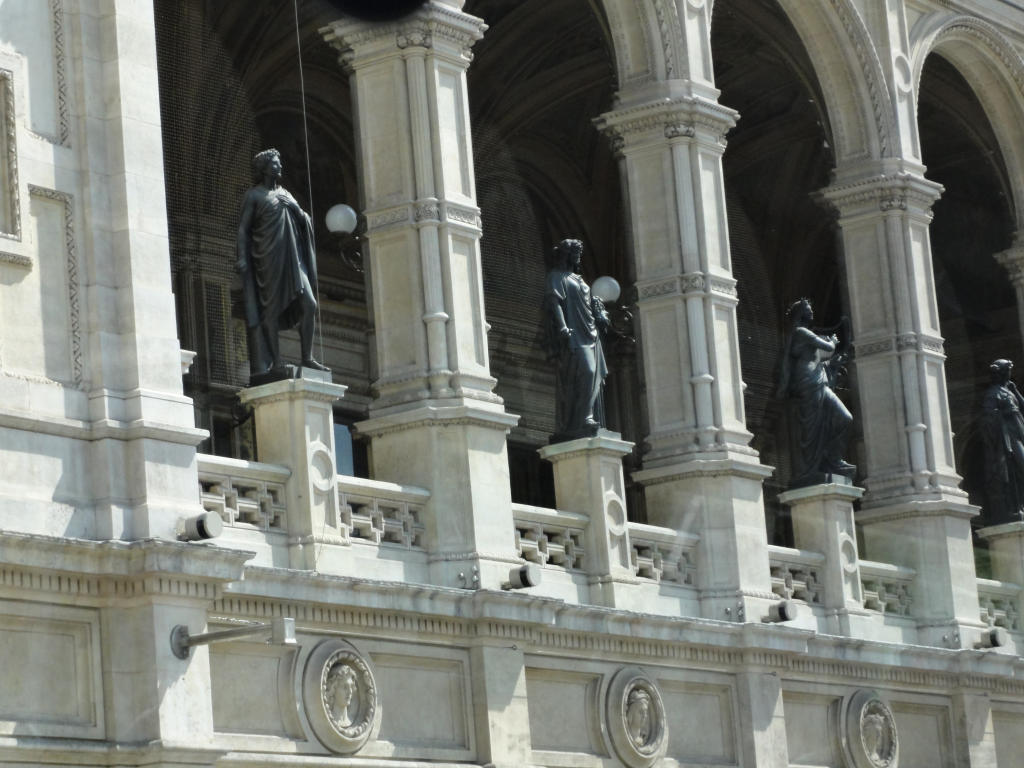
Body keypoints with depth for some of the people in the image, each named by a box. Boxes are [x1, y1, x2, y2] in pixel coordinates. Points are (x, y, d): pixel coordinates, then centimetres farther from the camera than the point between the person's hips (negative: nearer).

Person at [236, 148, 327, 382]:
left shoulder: (284, 194, 21)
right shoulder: (254, 195, 2)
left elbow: (302, 218, 21)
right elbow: (243, 229, -3)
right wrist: (242, 257, -14)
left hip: (291, 258, 6)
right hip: (269, 258, -6)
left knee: (309, 304, -5)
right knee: (272, 309, -7)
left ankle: (307, 357, -1)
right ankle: (276, 363, -6)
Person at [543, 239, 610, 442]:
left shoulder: (576, 279, 27)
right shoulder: (556, 278, 1)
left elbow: (592, 301, 24)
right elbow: (554, 303, -11)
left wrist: (601, 316, 3)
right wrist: (563, 328, -24)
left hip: (589, 335, 9)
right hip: (573, 335, -9)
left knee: (592, 375, 3)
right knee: (584, 371, -22)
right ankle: (579, 420, -26)